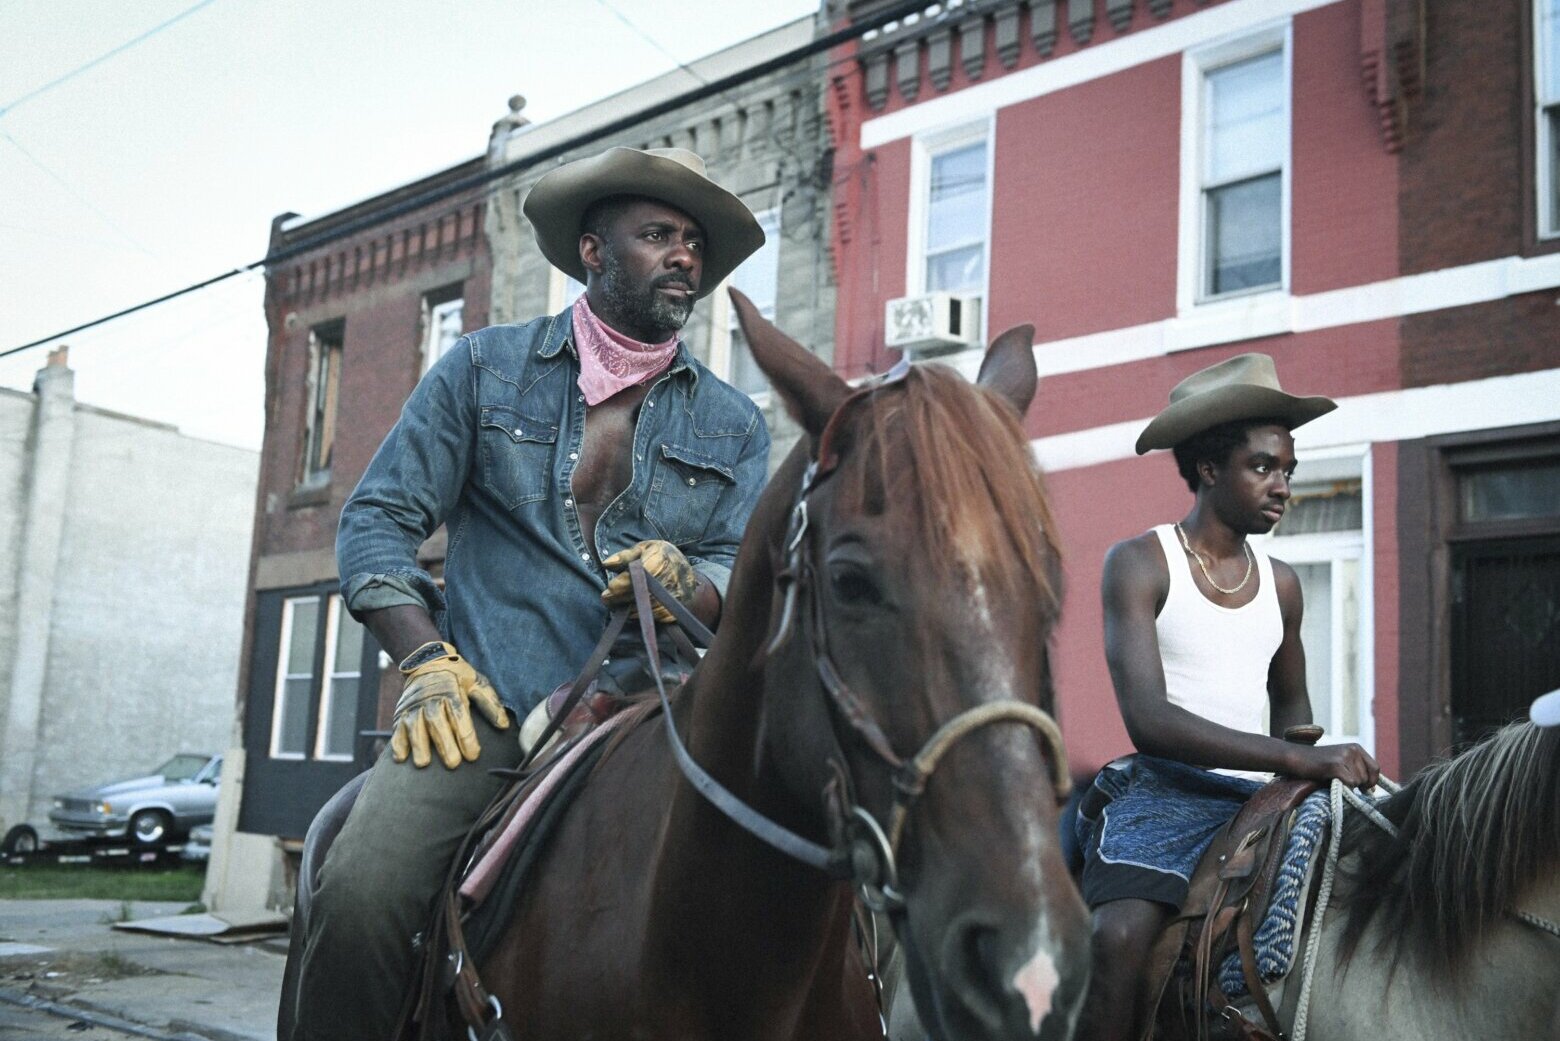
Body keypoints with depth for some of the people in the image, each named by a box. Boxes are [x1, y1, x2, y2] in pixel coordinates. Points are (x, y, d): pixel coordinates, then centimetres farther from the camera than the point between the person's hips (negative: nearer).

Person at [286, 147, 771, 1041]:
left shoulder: (734, 425, 16)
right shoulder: (487, 367, 12)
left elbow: (742, 576, 10)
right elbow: (380, 516, 9)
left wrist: (687, 582, -14)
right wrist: (427, 661, -6)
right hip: (486, 707, -1)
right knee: (360, 891, -25)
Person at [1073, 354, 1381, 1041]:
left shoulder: (1281, 583, 14)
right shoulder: (1140, 563, -3)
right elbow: (1146, 719, -15)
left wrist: (1309, 765, 6)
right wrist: (1298, 759, -23)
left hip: (1263, 798, 6)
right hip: (1165, 789, -6)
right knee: (1119, 940, -32)